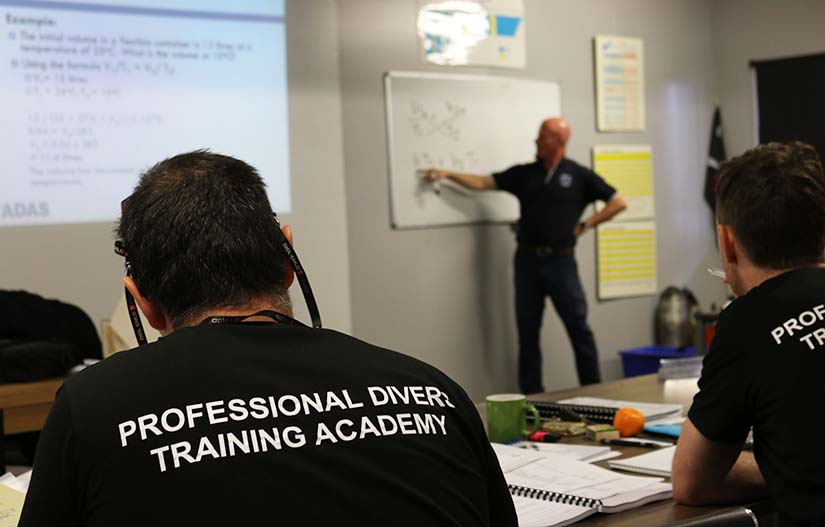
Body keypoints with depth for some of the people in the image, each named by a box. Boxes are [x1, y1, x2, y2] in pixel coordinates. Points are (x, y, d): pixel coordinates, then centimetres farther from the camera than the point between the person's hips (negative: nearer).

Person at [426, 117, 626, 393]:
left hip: (561, 260, -3)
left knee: (579, 327, -2)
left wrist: (585, 225, -1)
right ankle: (532, 398, 13)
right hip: (527, 260, 3)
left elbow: (618, 202, 4)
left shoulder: (579, 175, 2)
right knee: (527, 332, 5)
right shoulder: (523, 174, 11)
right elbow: (483, 182, 12)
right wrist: (447, 174, 7)